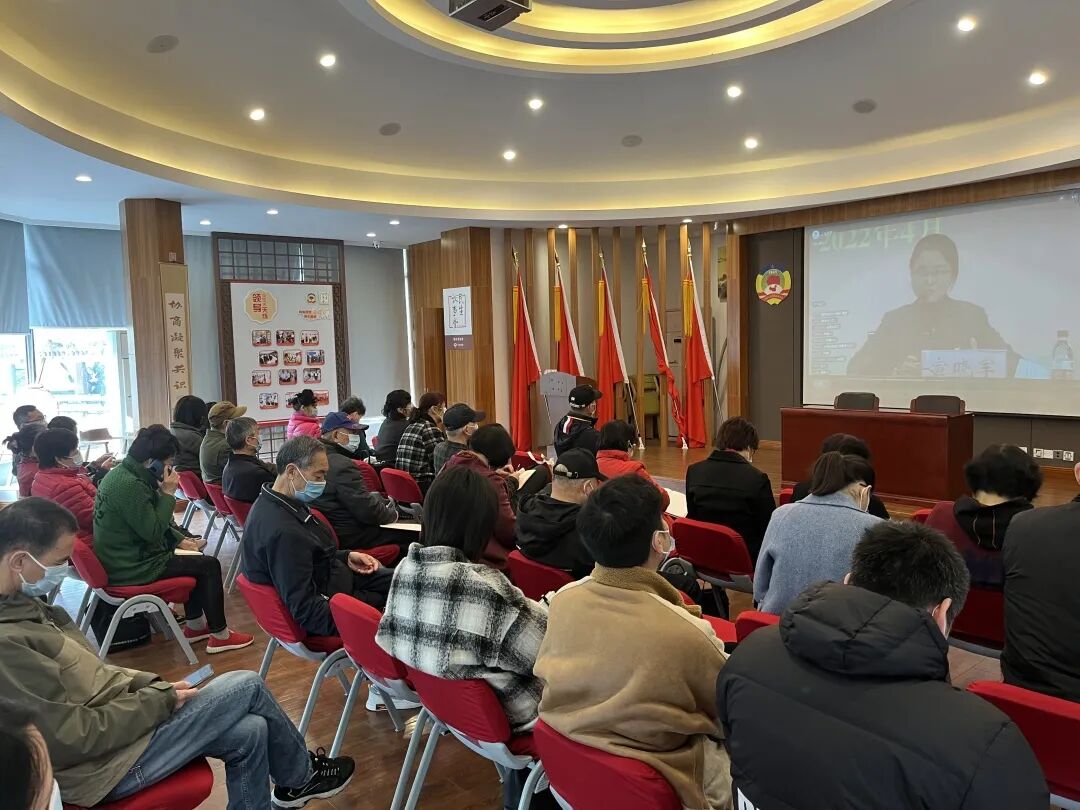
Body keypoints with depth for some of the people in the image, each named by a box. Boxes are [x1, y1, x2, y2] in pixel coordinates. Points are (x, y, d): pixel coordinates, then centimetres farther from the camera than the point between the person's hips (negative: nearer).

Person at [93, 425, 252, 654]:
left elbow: (151, 523, 15)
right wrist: (168, 494, -18)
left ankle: (195, 625, 28)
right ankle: (220, 635, 5)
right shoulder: (130, 485, -27)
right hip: (131, 567, -10)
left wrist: (181, 540, 8)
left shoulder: (123, 472, 6)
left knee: (195, 558, 22)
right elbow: (153, 533, -25)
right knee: (209, 565, -5)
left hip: (125, 557, 10)